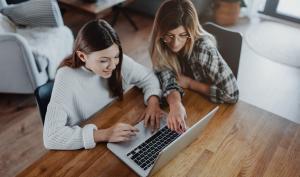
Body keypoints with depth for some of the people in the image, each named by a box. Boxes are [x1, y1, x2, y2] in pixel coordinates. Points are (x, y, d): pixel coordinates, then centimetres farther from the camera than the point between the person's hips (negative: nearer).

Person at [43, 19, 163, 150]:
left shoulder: (119, 62, -13)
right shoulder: (67, 78, -24)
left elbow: (147, 77, 2)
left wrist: (153, 101, -16)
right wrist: (103, 134, -34)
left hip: (120, 138, 4)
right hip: (85, 150, -3)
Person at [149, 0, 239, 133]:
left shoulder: (203, 48, -28)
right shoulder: (161, 45, -15)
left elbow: (232, 94, -27)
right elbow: (167, 79, -19)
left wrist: (189, 83, -20)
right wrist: (175, 104, -39)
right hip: (184, 104, 3)